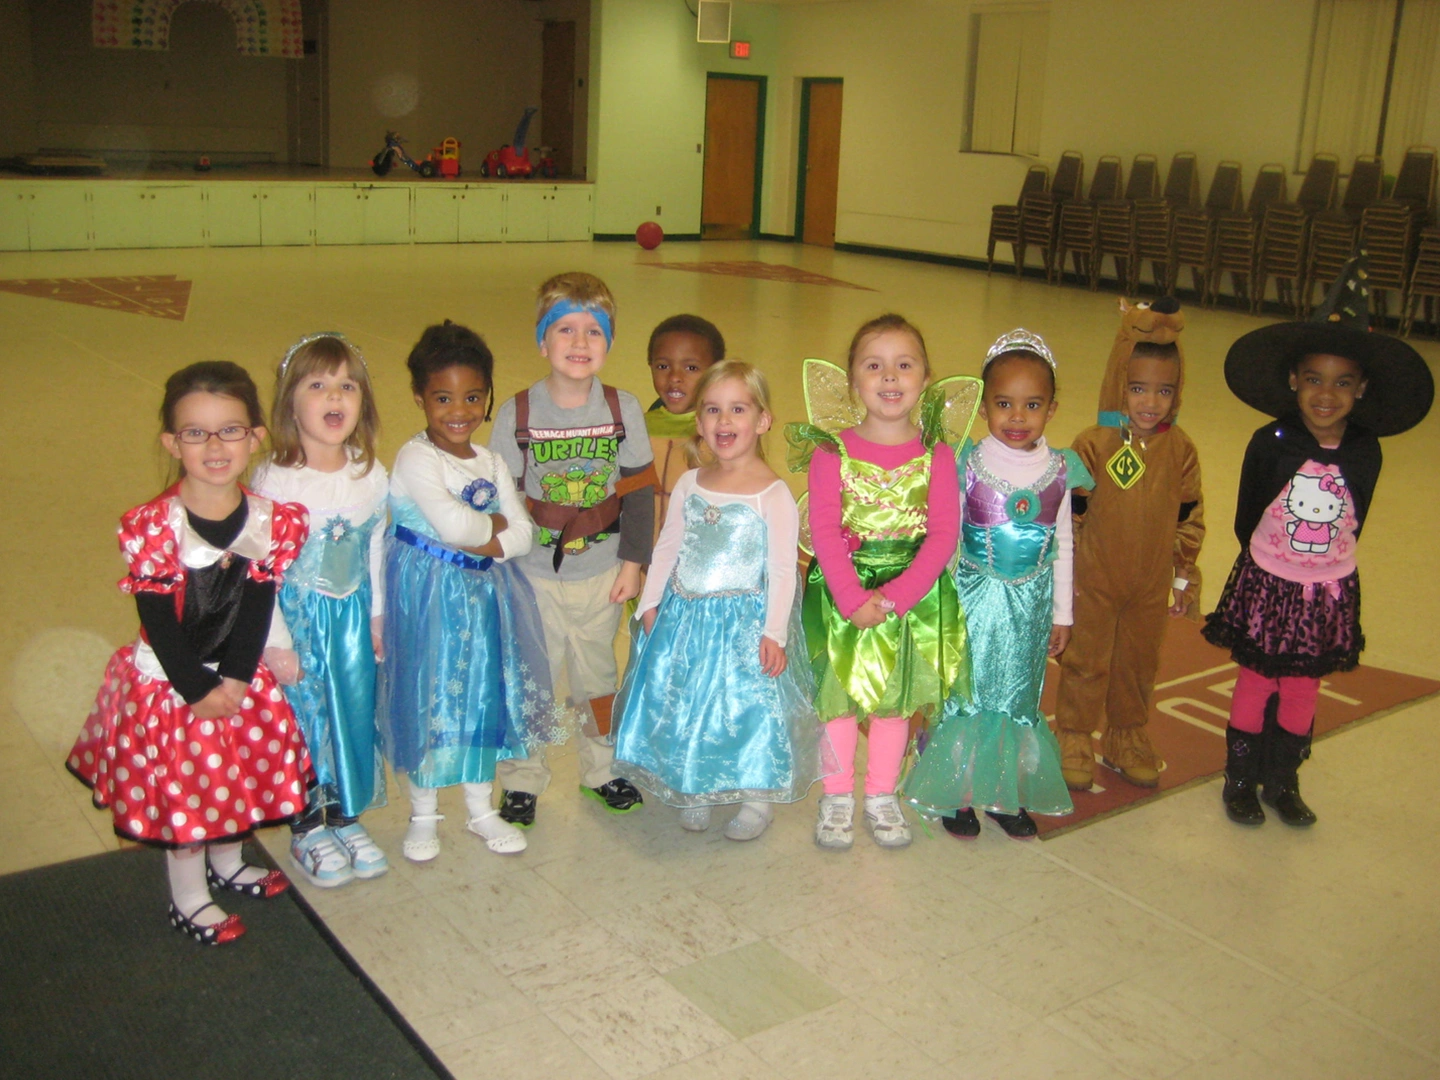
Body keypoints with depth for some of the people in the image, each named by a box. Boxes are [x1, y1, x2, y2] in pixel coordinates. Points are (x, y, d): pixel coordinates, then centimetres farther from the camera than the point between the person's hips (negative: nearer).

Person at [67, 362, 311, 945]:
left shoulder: (274, 520, -10)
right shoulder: (152, 526, -21)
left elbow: (257, 608, -9)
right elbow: (159, 621, -18)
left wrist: (234, 680, -15)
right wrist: (199, 690, -15)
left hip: (240, 679, 4)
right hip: (169, 683, -4)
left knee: (235, 776, 20)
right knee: (183, 786, 10)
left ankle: (227, 862, 47)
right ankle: (189, 899, 30)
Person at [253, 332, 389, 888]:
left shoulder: (372, 477, -7)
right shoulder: (274, 480, -19)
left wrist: (377, 614, 10)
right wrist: (275, 640, -13)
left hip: (352, 614, 4)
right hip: (297, 615, -4)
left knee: (354, 710, 13)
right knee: (303, 717, 8)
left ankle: (346, 816, 34)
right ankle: (307, 828, 28)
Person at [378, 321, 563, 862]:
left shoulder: (491, 463, 6)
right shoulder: (415, 459, -14)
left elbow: (523, 533, 0)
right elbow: (453, 522, -27)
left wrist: (483, 543, -16)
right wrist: (496, 522, -9)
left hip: (485, 594, 6)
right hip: (427, 599, -6)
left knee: (484, 695, 13)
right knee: (428, 700, 4)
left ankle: (481, 808, 30)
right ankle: (423, 815, 24)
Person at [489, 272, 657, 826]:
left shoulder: (623, 409, -5)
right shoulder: (516, 414, -10)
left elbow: (638, 491, 0)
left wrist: (633, 561, -2)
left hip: (602, 573, 2)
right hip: (534, 576, -2)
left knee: (597, 675, 18)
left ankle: (602, 769, 36)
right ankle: (522, 781, 25)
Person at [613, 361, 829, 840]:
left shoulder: (773, 494, -12)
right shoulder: (689, 485, 5)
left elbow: (782, 568, -14)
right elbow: (666, 548, 11)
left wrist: (774, 632, -17)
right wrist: (650, 604, 6)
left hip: (747, 624, -5)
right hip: (685, 619, 5)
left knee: (751, 707, 2)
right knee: (686, 705, 12)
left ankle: (757, 798, 23)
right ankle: (694, 792, 30)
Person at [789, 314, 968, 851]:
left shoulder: (936, 455, -6)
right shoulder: (832, 451, -9)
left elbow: (943, 534, -11)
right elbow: (824, 530, -13)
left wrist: (893, 598, -19)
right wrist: (854, 599, -22)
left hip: (913, 594, 1)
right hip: (842, 590, -1)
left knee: (896, 699, 14)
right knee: (838, 694, 9)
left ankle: (881, 796, 31)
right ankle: (837, 797, 27)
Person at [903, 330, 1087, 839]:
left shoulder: (1059, 472, -3)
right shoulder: (967, 467, -11)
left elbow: (1062, 548, 6)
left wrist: (1061, 614, 10)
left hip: (1031, 604, 3)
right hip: (974, 599, -2)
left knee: (1018, 697, 13)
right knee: (965, 693, 6)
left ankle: (1007, 793, 30)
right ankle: (957, 793, 23)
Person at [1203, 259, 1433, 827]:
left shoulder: (1365, 453, -8)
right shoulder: (1271, 444, -14)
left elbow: (1352, 524, 6)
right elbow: (1246, 519, -1)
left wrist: (1325, 563, 7)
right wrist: (1268, 560, 7)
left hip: (1329, 592, 2)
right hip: (1266, 584, -2)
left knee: (1303, 687, 13)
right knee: (1256, 680, 8)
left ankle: (1283, 780, 30)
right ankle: (1241, 777, 26)